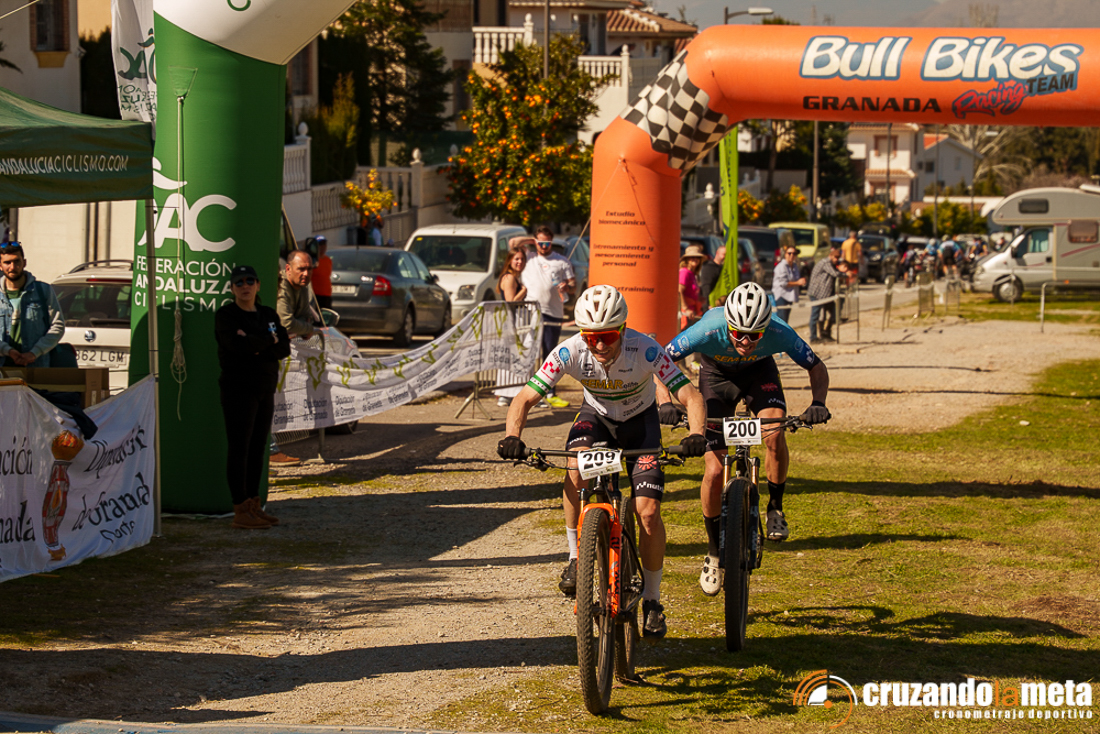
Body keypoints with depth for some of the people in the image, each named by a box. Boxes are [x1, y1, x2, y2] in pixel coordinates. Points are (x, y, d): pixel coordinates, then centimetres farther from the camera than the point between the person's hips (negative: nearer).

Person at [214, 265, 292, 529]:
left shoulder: (269, 315, 12)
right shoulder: (225, 316, -6)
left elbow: (284, 350, 0)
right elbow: (238, 344, -23)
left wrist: (256, 343, -16)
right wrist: (269, 339, -9)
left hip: (265, 391, 6)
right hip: (238, 390, -6)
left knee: (257, 448, 8)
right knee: (239, 448, -6)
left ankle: (253, 506, 14)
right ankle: (240, 512, -5)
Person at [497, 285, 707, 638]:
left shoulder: (645, 350, -33)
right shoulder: (570, 352, -28)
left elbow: (690, 395, -33)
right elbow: (525, 398, -24)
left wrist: (696, 435, -53)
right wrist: (512, 437, -43)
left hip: (640, 420, -1)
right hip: (596, 415, 1)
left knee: (648, 510, -14)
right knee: (576, 466, -33)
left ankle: (652, 600, 5)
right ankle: (576, 558, -15)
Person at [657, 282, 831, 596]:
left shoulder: (779, 333, -34)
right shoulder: (708, 330, -38)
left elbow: (817, 369, -19)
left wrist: (818, 402, -38)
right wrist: (666, 403, -43)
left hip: (760, 373, 1)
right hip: (717, 376, 0)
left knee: (774, 436, -29)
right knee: (714, 471, -9)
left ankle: (775, 508, -3)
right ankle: (714, 552, 10)